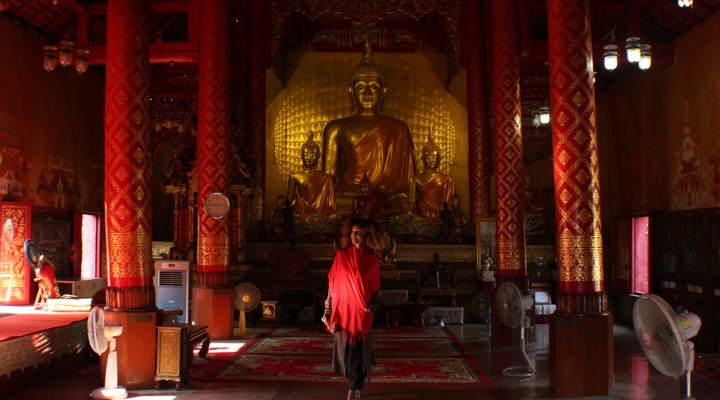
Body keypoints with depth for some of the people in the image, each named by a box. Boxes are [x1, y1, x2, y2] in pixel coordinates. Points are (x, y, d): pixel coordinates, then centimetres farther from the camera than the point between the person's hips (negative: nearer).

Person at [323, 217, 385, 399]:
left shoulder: (373, 259, -2)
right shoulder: (341, 255, 1)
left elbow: (376, 288, 5)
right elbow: (332, 283, 3)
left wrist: (373, 306, -9)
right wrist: (327, 310, 1)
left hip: (362, 312, -2)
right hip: (343, 310, 2)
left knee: (358, 350, -1)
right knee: (345, 349, 8)